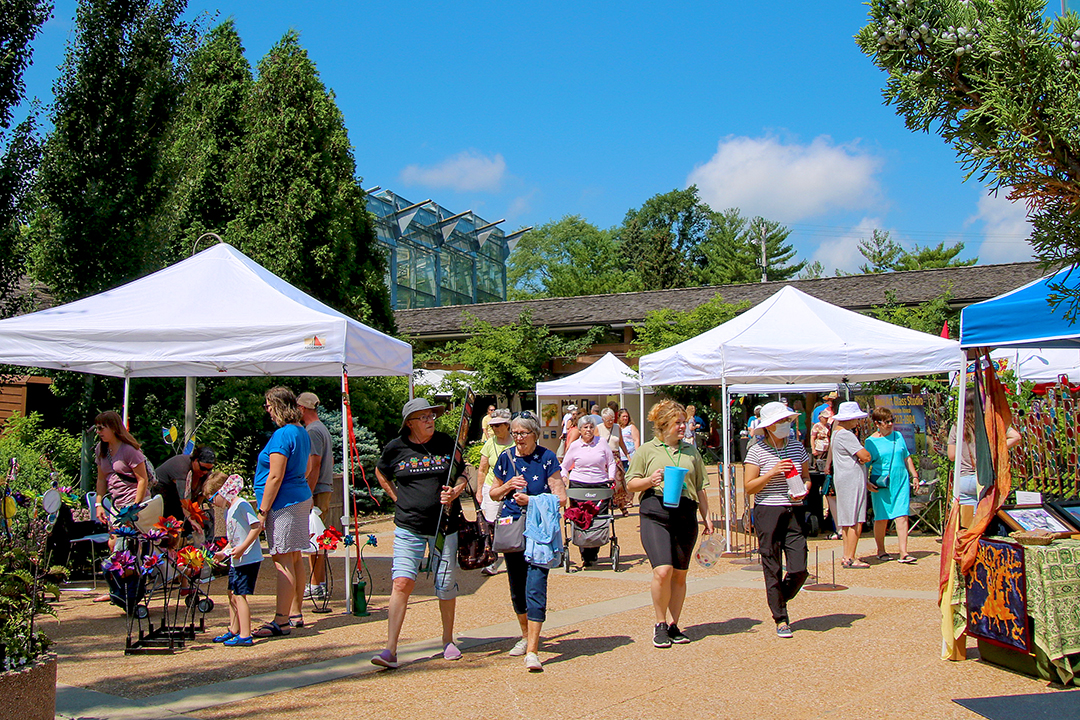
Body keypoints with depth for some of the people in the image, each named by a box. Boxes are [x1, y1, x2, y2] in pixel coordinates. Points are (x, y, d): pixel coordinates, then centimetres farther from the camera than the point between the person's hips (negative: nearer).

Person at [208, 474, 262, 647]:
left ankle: (245, 636, -6)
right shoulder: (228, 510, 16)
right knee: (232, 594, 17)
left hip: (248, 559, -10)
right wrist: (223, 553, 12)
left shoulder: (241, 505, -15)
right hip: (236, 561, 10)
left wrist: (242, 548, -23)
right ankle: (234, 630, 30)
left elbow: (257, 526, -21)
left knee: (240, 595, -9)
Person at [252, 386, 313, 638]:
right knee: (295, 559, 15)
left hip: (284, 504, -10)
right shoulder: (302, 432, 14)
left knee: (283, 561, -8)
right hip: (301, 498, 10)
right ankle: (295, 614, 23)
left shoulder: (282, 435, -17)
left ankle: (281, 622, -7)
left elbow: (275, 477, -21)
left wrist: (263, 510, -17)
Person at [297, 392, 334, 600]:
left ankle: (315, 585, -5)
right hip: (324, 489, 10)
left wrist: (307, 495, -20)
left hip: (316, 491, -10)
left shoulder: (312, 431, -12)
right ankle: (319, 582, 19)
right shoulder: (322, 429, 19)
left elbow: (314, 467, -19)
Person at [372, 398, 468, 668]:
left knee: (446, 585, 8)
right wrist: (398, 498, 7)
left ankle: (448, 640, 28)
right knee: (402, 583, -12)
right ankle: (390, 649, -10)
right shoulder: (396, 447, 0)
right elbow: (381, 473, 19)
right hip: (409, 527, -1)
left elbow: (462, 475, 12)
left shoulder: (445, 442, 3)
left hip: (444, 524, 1)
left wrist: (455, 492, -9)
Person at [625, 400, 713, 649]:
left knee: (680, 574, 6)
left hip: (686, 515, 4)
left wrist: (707, 517, 15)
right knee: (662, 570, -15)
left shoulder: (691, 451, 17)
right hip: (655, 515, -4)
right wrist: (649, 480, -12)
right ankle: (660, 624, 2)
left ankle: (673, 625, 18)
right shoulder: (646, 450, 7)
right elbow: (630, 483, 6)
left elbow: (700, 488, 21)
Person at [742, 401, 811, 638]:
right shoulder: (757, 452, -4)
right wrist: (772, 473, -16)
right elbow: (749, 487, -5)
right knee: (772, 569, 1)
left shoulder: (797, 447, 9)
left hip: (794, 512, 4)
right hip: (767, 512, -4)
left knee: (799, 569, -3)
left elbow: (806, 477, 18)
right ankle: (780, 619, 15)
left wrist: (804, 490, -3)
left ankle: (779, 601, 25)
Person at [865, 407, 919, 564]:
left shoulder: (898, 436, 11)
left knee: (902, 516, -6)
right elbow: (865, 465, 0)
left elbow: (907, 458, 19)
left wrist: (914, 475, 15)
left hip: (901, 482, 3)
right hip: (881, 485, -3)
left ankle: (903, 553, -8)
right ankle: (881, 551, 21)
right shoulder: (871, 441, -1)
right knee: (882, 518, 4)